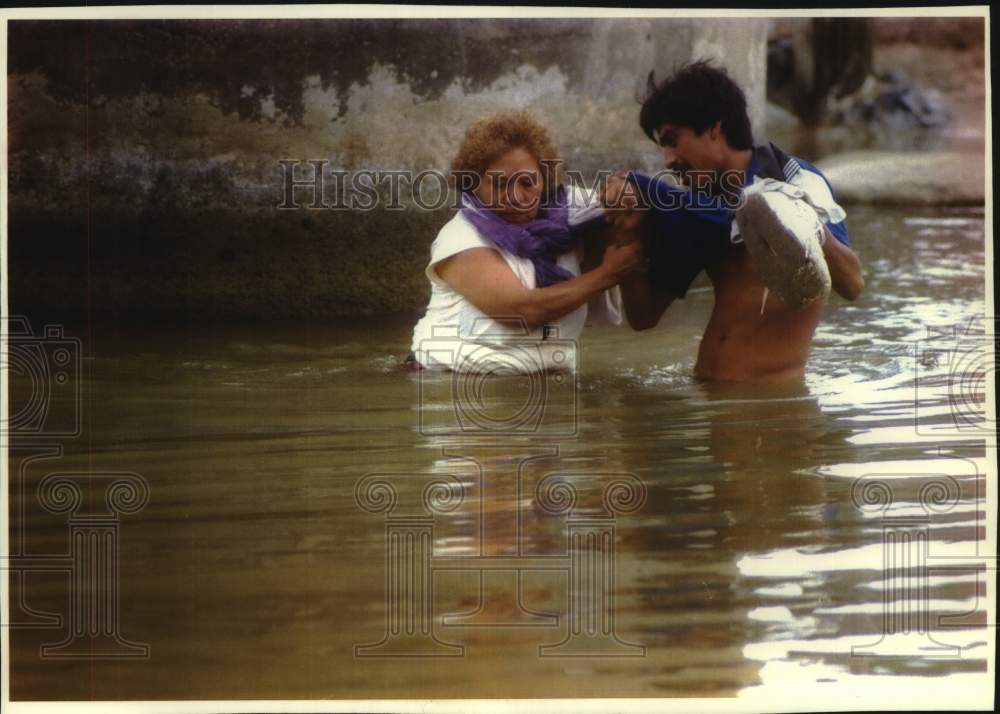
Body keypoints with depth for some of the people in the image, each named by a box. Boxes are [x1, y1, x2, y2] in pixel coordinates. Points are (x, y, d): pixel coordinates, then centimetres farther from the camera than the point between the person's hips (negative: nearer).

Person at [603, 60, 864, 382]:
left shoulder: (797, 183, -3)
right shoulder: (693, 209, 14)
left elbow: (852, 285, -14)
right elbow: (643, 315, 13)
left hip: (775, 392, -5)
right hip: (706, 394, 5)